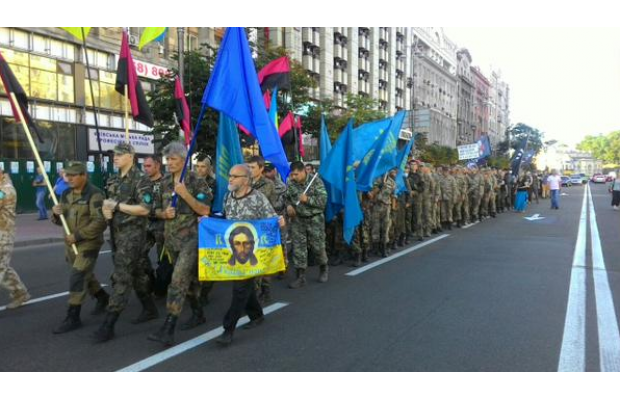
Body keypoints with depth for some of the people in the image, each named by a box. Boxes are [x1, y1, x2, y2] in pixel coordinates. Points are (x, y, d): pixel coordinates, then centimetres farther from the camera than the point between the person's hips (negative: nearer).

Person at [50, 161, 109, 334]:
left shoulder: (94, 194, -16)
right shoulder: (66, 194, 8)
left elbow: (100, 222, -23)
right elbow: (60, 221, 15)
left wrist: (78, 235, -24)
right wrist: (56, 214, -8)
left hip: (89, 243, -8)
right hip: (71, 243, 8)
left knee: (77, 278, -11)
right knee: (86, 275, 20)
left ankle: (73, 318, -2)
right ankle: (103, 299, 41)